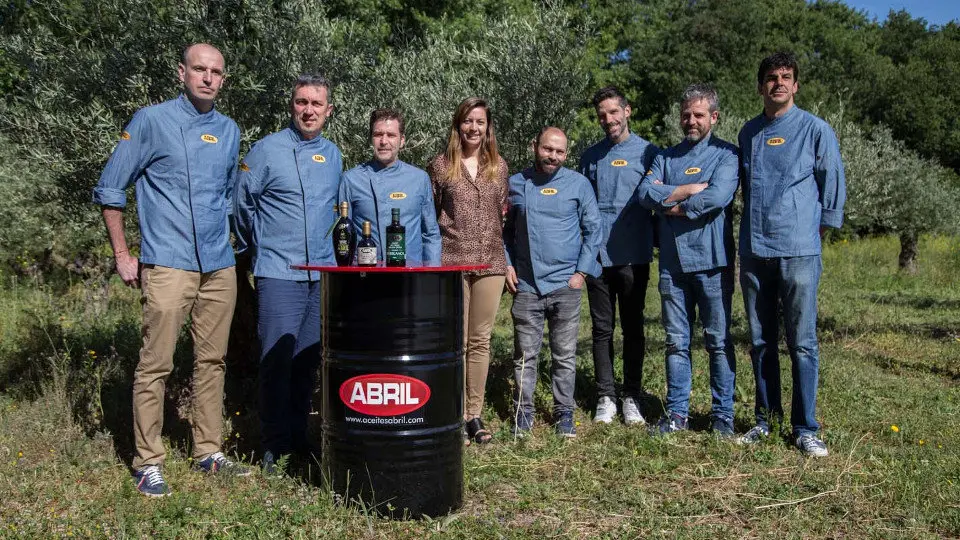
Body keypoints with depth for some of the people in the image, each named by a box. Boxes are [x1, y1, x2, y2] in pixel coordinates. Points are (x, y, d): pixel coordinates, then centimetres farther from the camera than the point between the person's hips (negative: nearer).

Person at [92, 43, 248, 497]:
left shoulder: (229, 131, 12)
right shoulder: (151, 120, -2)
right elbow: (109, 190, 0)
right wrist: (123, 256, -3)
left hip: (219, 268, 5)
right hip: (168, 266, -5)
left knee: (212, 362, 10)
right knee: (155, 365, -3)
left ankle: (209, 452, 21)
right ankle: (148, 463, 8)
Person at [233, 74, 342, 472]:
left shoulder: (333, 155, 13)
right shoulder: (267, 150, -3)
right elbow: (243, 202, 4)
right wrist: (255, 249, 11)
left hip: (322, 273, 5)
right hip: (278, 273, -4)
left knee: (308, 360, 10)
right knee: (277, 359, -4)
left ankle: (298, 435, 22)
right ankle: (274, 443, 8)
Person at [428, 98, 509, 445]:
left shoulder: (499, 167, 10)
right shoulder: (440, 166, 2)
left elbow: (504, 214, 16)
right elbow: (429, 217, 6)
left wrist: (509, 260, 11)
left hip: (490, 262, 3)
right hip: (451, 261, -2)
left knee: (480, 341, 6)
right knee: (455, 341, -1)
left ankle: (474, 415, 15)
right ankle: (455, 415, 9)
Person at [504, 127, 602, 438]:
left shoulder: (578, 184, 2)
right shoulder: (516, 184, 7)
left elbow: (594, 230, 3)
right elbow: (505, 230, 15)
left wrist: (582, 272, -4)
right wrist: (507, 265, 2)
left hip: (565, 284, -1)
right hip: (526, 284, 1)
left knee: (565, 355, 6)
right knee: (525, 355, 5)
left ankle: (564, 413, 17)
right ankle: (523, 412, 16)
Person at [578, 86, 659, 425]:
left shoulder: (648, 152, 3)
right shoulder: (591, 157, 11)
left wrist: (659, 243, -3)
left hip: (633, 256, -2)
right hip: (597, 255, 2)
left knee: (633, 328, 7)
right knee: (602, 329, 7)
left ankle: (632, 397, 16)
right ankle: (605, 397, 15)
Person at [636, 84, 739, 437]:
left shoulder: (726, 154, 2)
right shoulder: (666, 157, 15)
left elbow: (718, 196, -16)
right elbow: (645, 192, -3)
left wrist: (675, 206, -6)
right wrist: (689, 189, -10)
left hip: (712, 261, -4)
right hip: (673, 261, 4)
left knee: (718, 340, 3)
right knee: (676, 341, 8)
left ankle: (723, 414, 13)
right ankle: (677, 412, 17)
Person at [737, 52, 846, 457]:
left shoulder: (816, 130, 0)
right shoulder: (748, 133, 13)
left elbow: (833, 185, 6)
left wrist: (819, 228, 7)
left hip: (799, 252, -4)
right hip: (753, 252, 4)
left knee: (802, 343, -1)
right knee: (761, 342, 10)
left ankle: (805, 429, 8)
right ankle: (766, 418, 22)